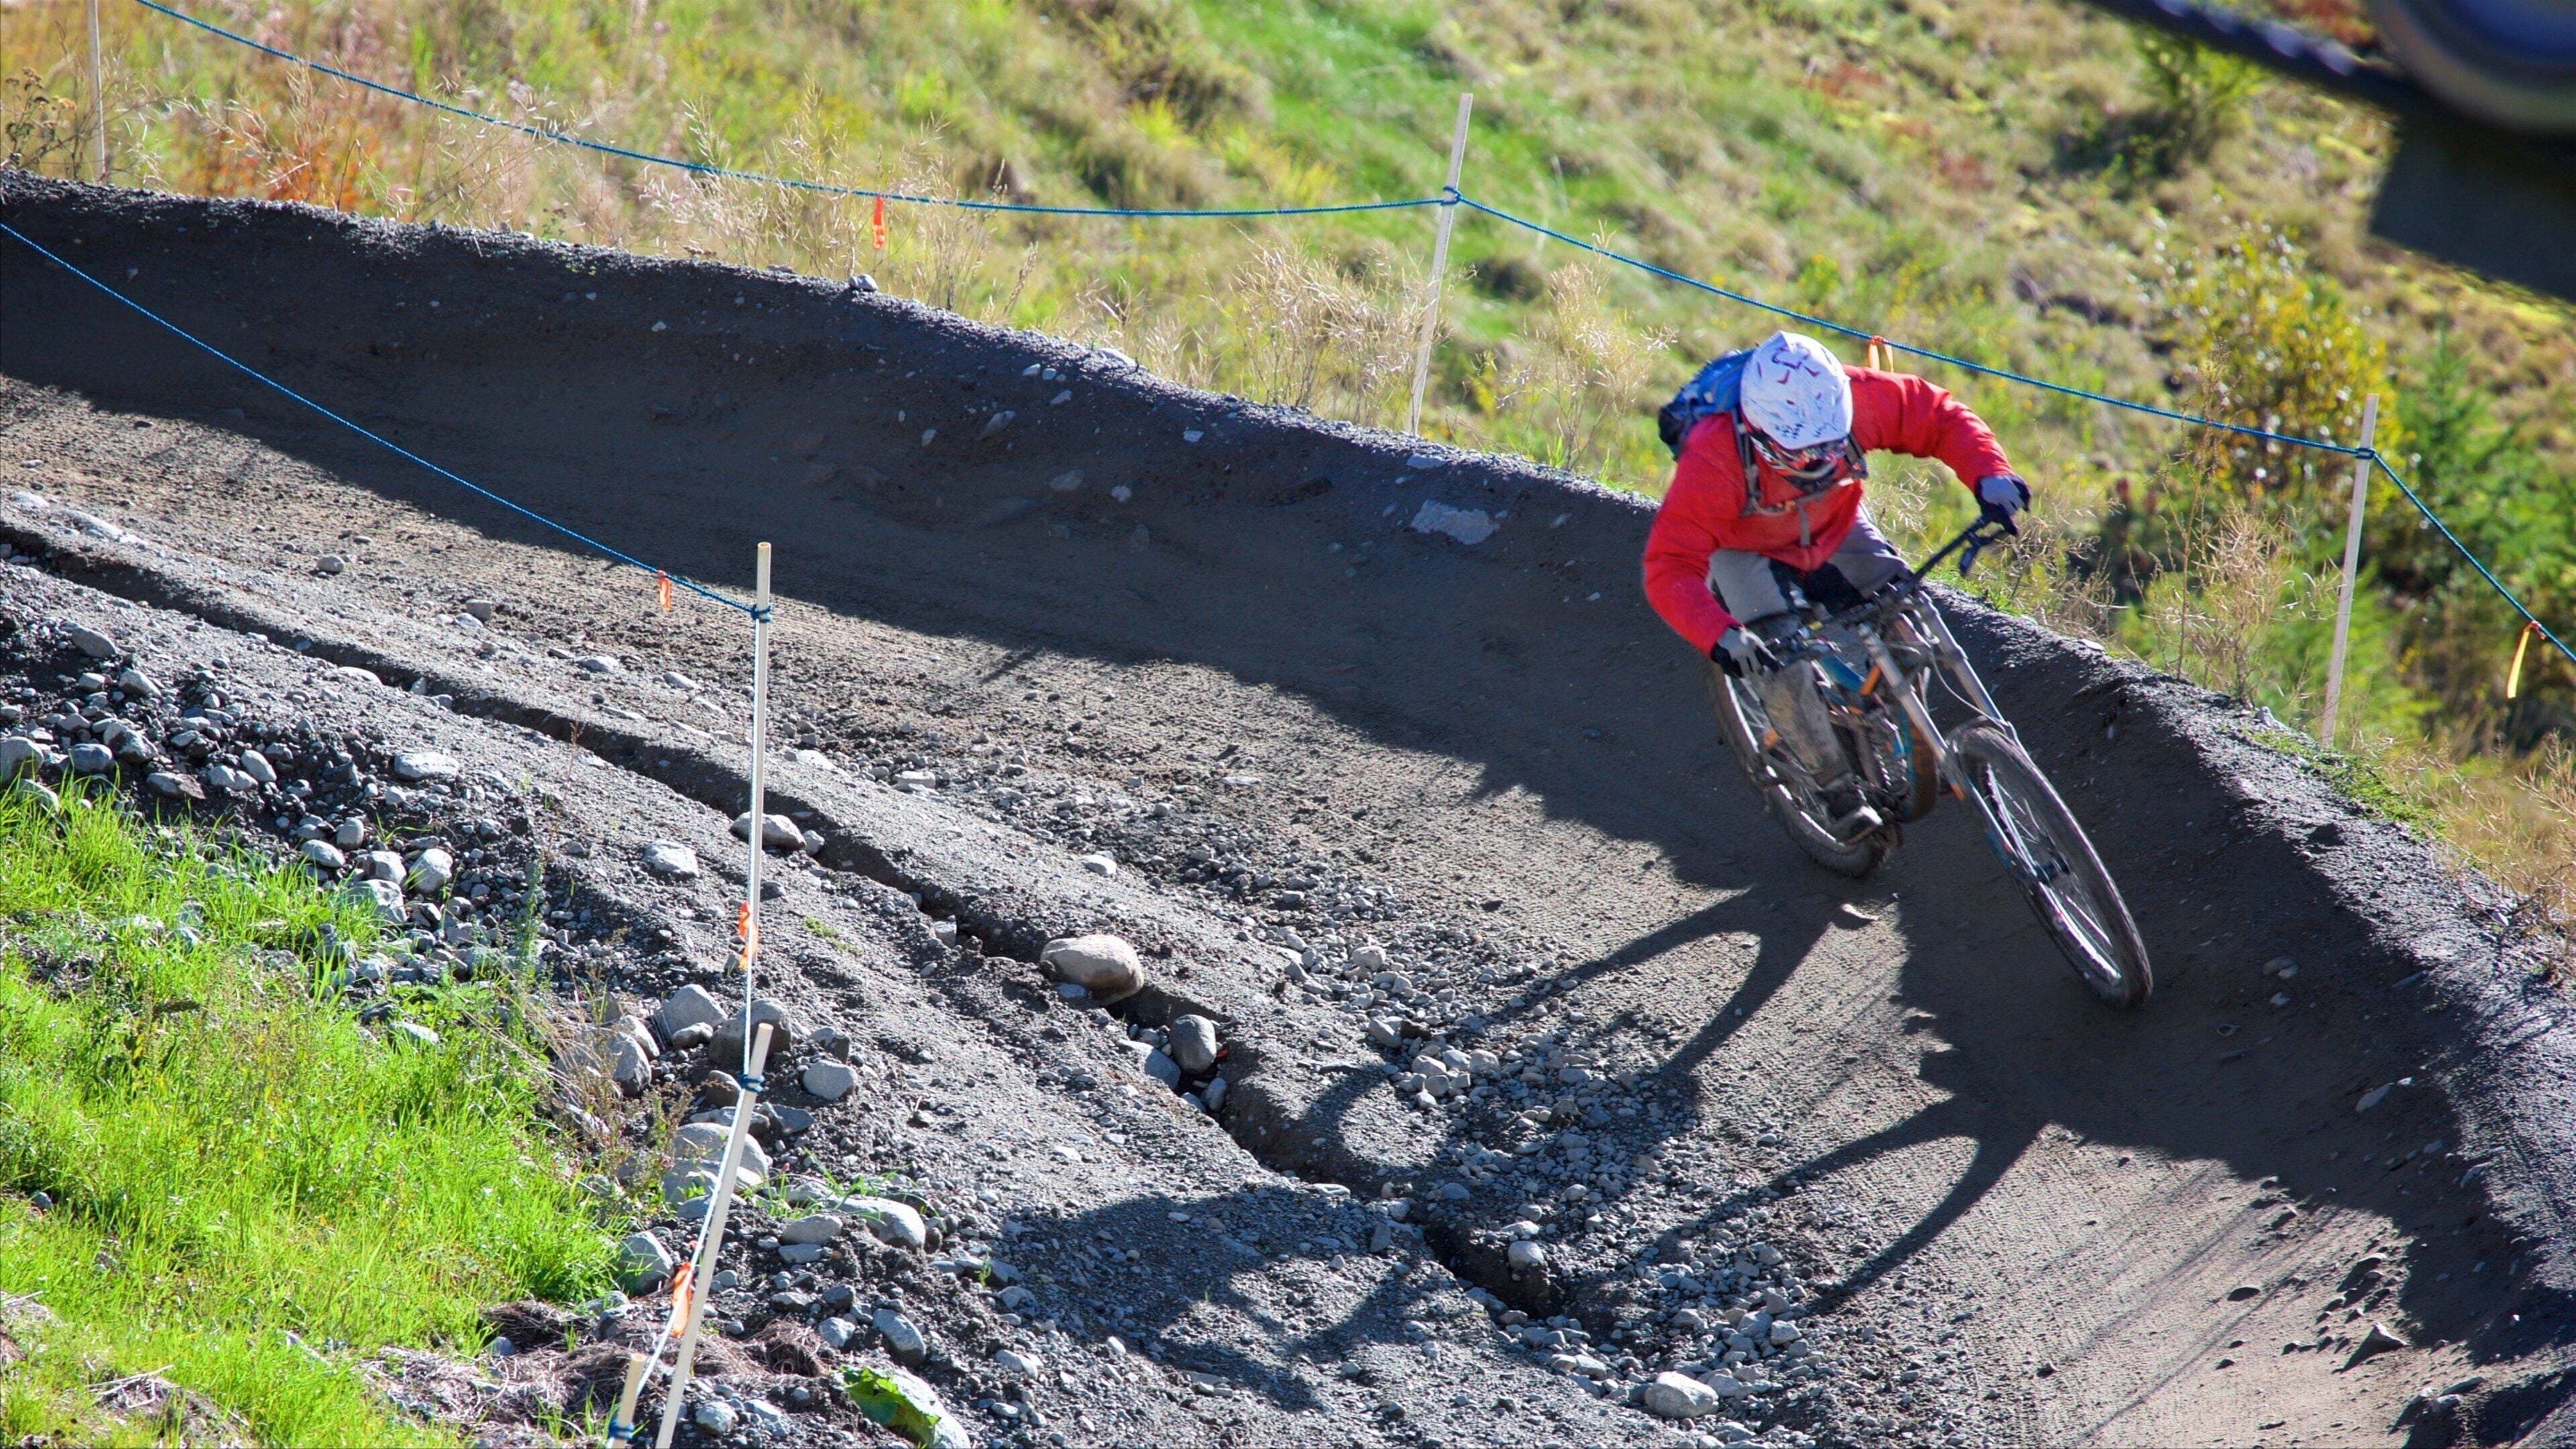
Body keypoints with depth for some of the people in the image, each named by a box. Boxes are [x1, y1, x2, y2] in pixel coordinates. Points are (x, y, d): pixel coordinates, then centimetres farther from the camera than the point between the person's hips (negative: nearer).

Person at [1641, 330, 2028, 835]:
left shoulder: (1853, 400, -33)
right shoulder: (1713, 460, -40)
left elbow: (1941, 417, -20)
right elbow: (1670, 570, -42)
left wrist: (1989, 474, -39)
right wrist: (1721, 636, -59)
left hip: (1834, 528, 3)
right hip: (1745, 550, -3)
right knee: (1783, 669, -23)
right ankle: (1840, 791, -1)